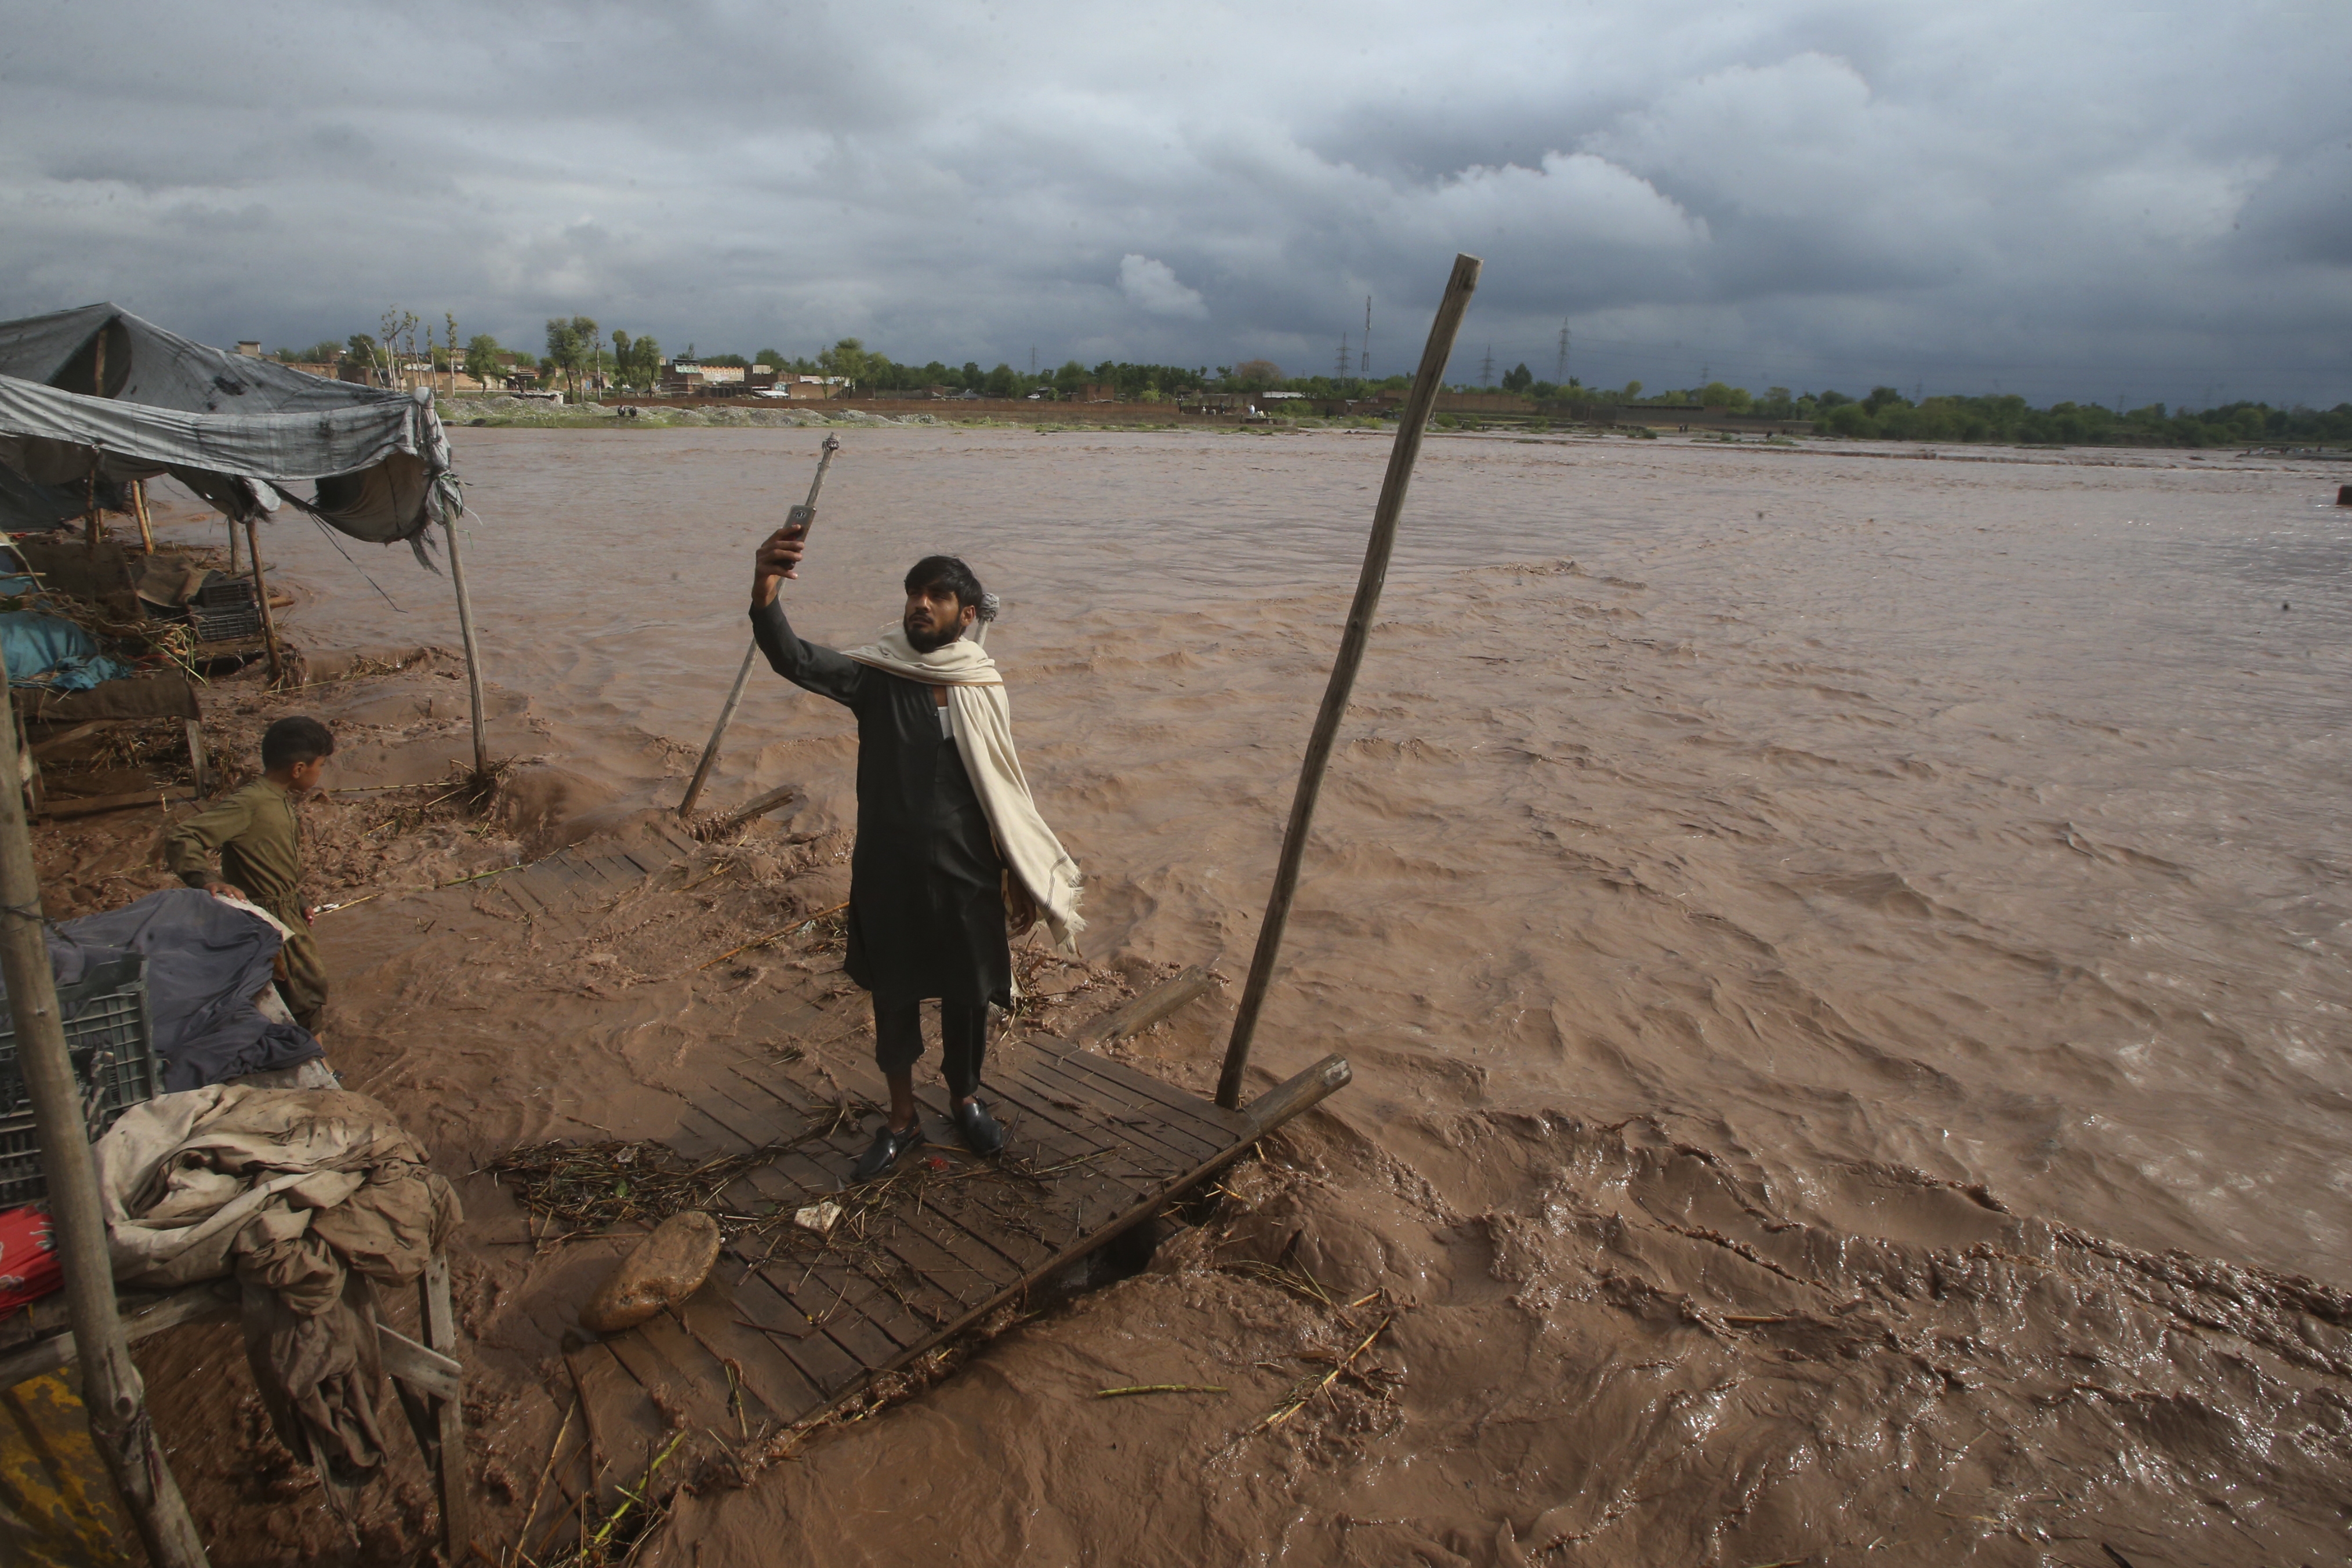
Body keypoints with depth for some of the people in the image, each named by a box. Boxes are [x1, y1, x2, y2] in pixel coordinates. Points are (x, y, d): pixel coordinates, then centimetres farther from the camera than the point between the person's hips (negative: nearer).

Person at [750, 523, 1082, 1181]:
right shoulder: (877, 676, -9)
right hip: (889, 878, -1)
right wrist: (766, 598, -48)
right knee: (893, 999, 15)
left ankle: (965, 1099, 42)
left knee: (969, 998, 15)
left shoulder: (984, 687, -2)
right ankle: (901, 1118, 37)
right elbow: (797, 661, -28)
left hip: (967, 880, 1)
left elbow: (1000, 791, 7)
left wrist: (1021, 875, 10)